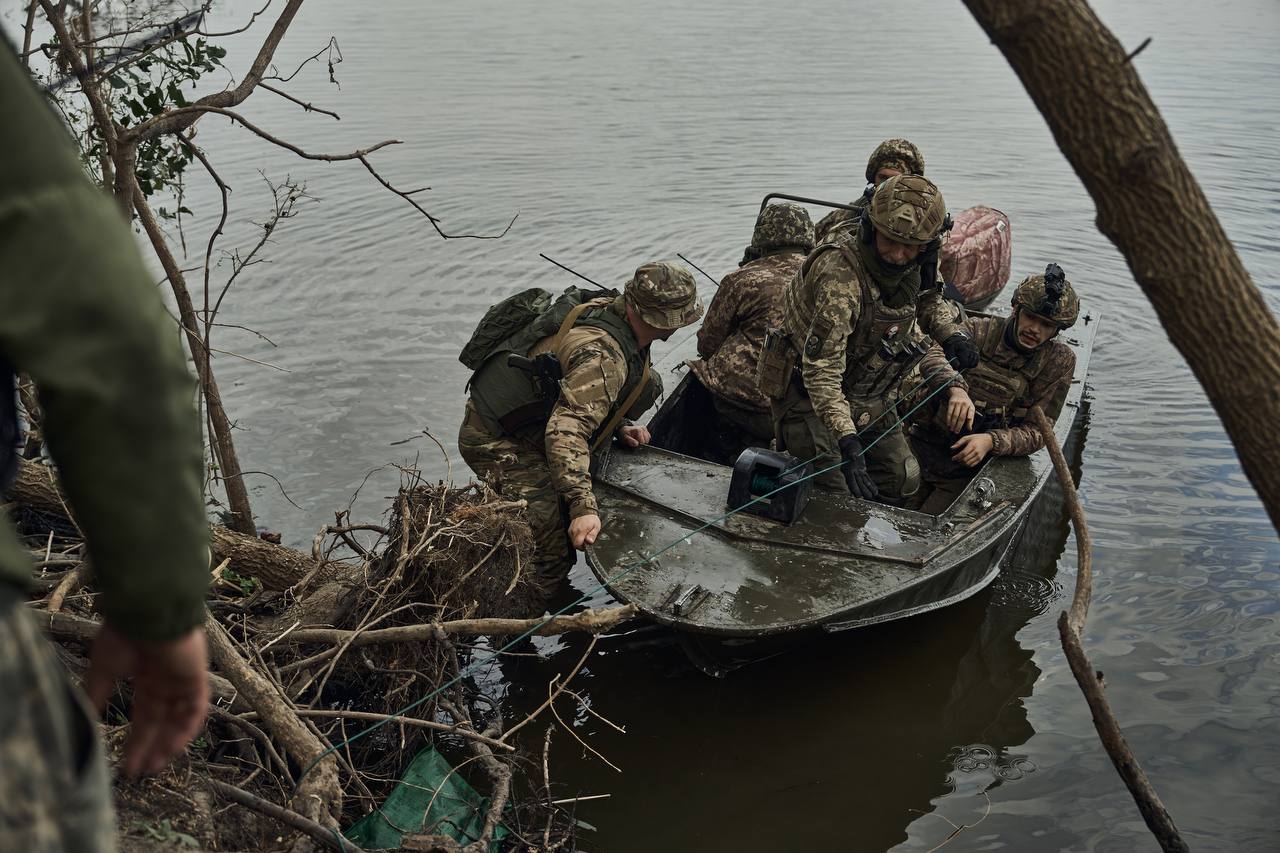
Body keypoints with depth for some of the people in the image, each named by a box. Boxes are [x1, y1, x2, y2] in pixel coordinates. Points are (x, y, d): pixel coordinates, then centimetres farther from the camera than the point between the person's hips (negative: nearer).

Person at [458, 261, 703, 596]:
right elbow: (566, 430, -38)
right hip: (497, 442, -10)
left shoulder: (606, 308, -1)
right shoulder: (602, 355, -29)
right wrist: (584, 507, -43)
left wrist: (617, 428, 8)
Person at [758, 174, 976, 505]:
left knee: (904, 482, 11)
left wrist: (953, 386, -4)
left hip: (868, 400, 8)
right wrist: (848, 443, -42)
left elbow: (914, 337, 13)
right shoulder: (840, 275, -32)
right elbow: (821, 370, -35)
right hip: (809, 399, -8)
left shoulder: (904, 276, -3)